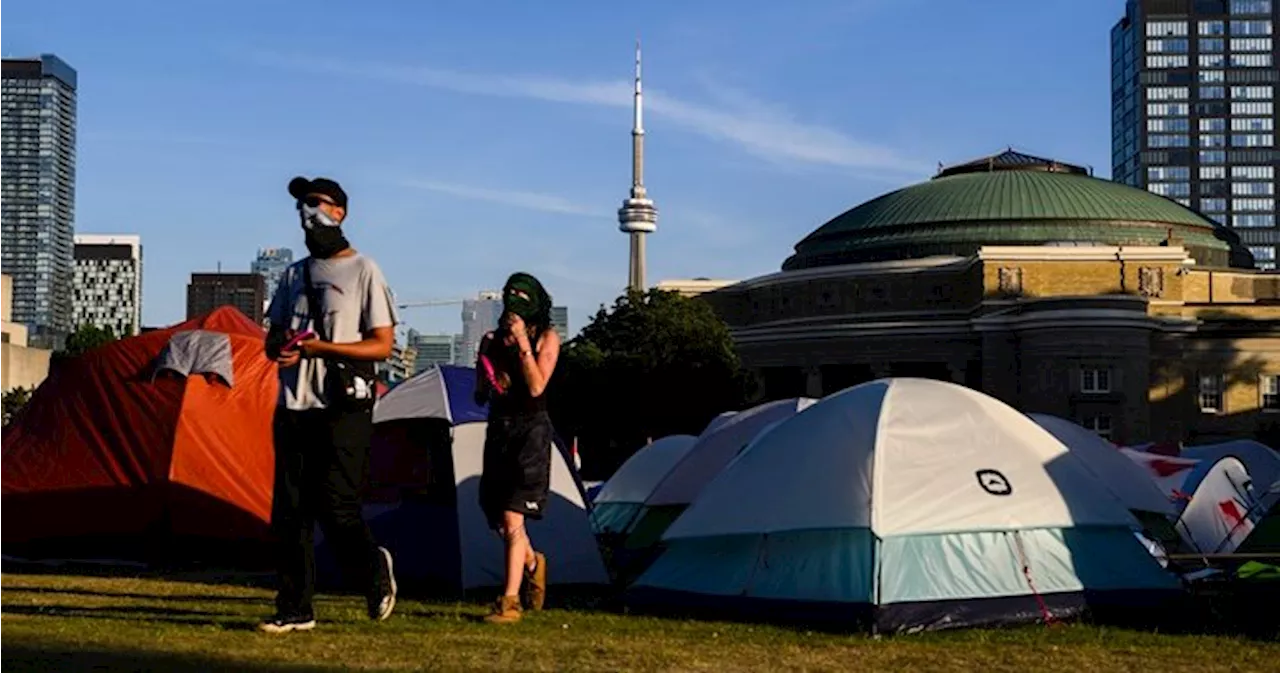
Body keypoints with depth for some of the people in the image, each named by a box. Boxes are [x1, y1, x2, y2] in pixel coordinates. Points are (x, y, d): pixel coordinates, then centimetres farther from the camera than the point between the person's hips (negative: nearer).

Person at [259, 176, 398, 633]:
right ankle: (295, 609, 10)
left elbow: (383, 346, -7)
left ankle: (374, 570, 18)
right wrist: (282, 348, -6)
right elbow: (273, 341, 20)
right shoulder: (294, 275, 16)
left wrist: (319, 347, -18)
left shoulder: (363, 271, -2)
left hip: (342, 409, -6)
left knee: (335, 509, -9)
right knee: (289, 513, 3)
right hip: (294, 407, 6)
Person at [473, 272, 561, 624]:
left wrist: (522, 344, -18)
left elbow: (536, 387, -15)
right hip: (498, 430, 5)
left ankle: (509, 602, -13)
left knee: (512, 517, -15)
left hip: (530, 431, -5)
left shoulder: (546, 338, -1)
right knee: (499, 518, 8)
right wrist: (486, 360, -6)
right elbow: (480, 396, 12)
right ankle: (533, 563, 38)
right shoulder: (492, 340, 10)